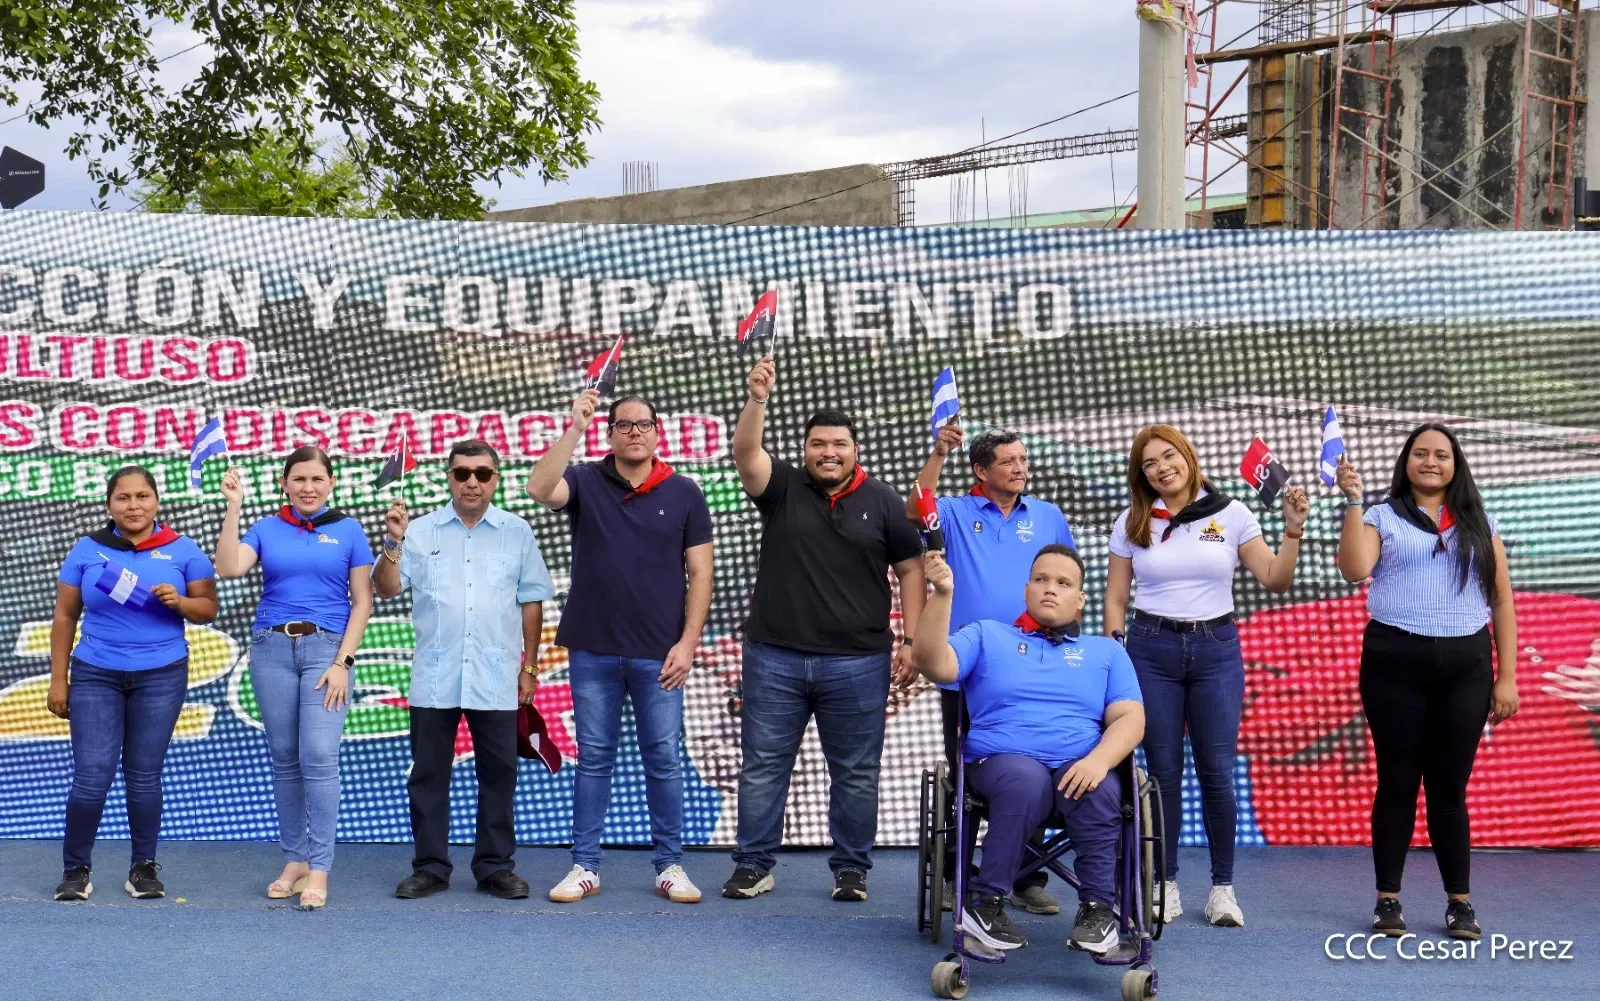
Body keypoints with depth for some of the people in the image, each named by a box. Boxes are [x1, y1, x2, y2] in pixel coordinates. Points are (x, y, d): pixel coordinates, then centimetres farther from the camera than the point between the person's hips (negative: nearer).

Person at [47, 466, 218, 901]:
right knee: (91, 776, -5)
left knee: (144, 776, 4)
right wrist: (58, 680, 2)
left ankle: (144, 868, 15)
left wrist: (179, 601, -18)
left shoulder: (183, 550, 2)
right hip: (94, 675, 0)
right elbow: (64, 617, 5)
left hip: (161, 676, 0)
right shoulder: (87, 550, 3)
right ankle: (75, 869, 9)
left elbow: (208, 608, 3)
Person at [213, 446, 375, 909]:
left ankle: (319, 869, -7)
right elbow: (228, 568, -10)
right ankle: (295, 858, 17)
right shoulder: (266, 529, 8)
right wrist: (233, 507, -12)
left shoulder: (348, 531, 4)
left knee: (319, 758, -11)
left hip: (326, 648, -2)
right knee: (284, 758, 7)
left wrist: (343, 662, -7)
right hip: (272, 648, 2)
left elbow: (362, 602, 2)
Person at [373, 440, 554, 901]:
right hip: (434, 677, 0)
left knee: (498, 774, 4)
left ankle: (495, 866, 14)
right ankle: (430, 867, 14)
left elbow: (532, 602, 8)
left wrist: (530, 665, 5)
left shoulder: (517, 533, 6)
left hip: (496, 677, 0)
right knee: (428, 774, 5)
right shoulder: (421, 531, 6)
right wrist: (393, 542, -15)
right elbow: (386, 588, 0)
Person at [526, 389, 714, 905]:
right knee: (594, 759, 8)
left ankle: (670, 866, 14)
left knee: (663, 760, 5)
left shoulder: (684, 494, 2)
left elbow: (700, 574, 2)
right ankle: (585, 866, 14)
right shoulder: (585, 481, 1)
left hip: (659, 653, 0)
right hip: (593, 649, 0)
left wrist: (688, 642, -6)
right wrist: (574, 428, -27)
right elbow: (540, 489, -21)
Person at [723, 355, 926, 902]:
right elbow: (745, 451, -15)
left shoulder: (883, 501, 4)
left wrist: (911, 640, -3)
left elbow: (911, 570, 4)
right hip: (774, 657, 0)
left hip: (858, 662, 0)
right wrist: (757, 399, -32)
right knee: (762, 765, 5)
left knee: (856, 772, 6)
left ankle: (851, 869, 17)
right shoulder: (782, 488, 3)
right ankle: (753, 866, 15)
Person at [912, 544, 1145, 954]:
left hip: (1079, 769, 1)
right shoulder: (985, 635, 18)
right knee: (1026, 778, -37)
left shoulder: (1107, 651, 22)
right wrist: (942, 595, -12)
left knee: (1102, 791, -34)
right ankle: (985, 902, -24)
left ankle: (1098, 909, -20)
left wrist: (1099, 760, -13)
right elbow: (933, 665, 0)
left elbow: (1130, 717, 8)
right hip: (1001, 762, -1)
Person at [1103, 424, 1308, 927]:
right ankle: (1165, 885, 11)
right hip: (1151, 648, 1)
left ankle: (1223, 886, 8)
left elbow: (1275, 581, 0)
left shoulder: (1230, 515, 2)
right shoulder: (1132, 523, 5)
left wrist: (1293, 531, -12)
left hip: (1216, 648, 0)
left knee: (1217, 770, -3)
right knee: (1163, 770, 1)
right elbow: (1115, 598, 7)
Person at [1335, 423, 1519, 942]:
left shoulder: (1481, 524, 12)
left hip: (1465, 665, 2)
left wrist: (1507, 678, 4)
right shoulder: (1384, 517, 5)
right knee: (1397, 782, 3)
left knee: (1450, 787, 4)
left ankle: (1460, 903, 12)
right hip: (1395, 662, -1)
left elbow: (1502, 602, 10)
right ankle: (1388, 900, 10)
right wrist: (1353, 501, -16)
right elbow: (1355, 569, -13)